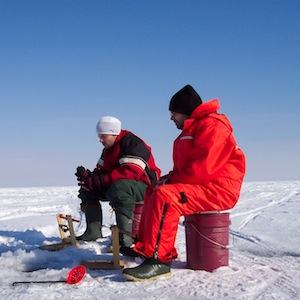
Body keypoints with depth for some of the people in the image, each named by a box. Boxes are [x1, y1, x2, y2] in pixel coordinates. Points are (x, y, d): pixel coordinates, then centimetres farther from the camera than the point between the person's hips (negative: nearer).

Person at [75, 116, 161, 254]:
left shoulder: (132, 143, -17)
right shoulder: (108, 149, 15)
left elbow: (131, 172, -30)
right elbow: (101, 171, 13)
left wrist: (99, 181, -29)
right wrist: (88, 176, -11)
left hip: (144, 187, -10)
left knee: (119, 187, -39)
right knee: (88, 189, 7)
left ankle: (125, 235, -39)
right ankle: (93, 231, 2)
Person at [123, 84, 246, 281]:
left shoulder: (212, 125, -12)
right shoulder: (192, 129, 22)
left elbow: (202, 167, -23)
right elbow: (184, 165, 24)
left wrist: (172, 180, -13)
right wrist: (170, 178, 3)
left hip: (219, 189, -11)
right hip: (199, 186, 11)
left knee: (165, 196, -29)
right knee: (152, 192, 15)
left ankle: (158, 259, -30)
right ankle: (146, 246, 7)